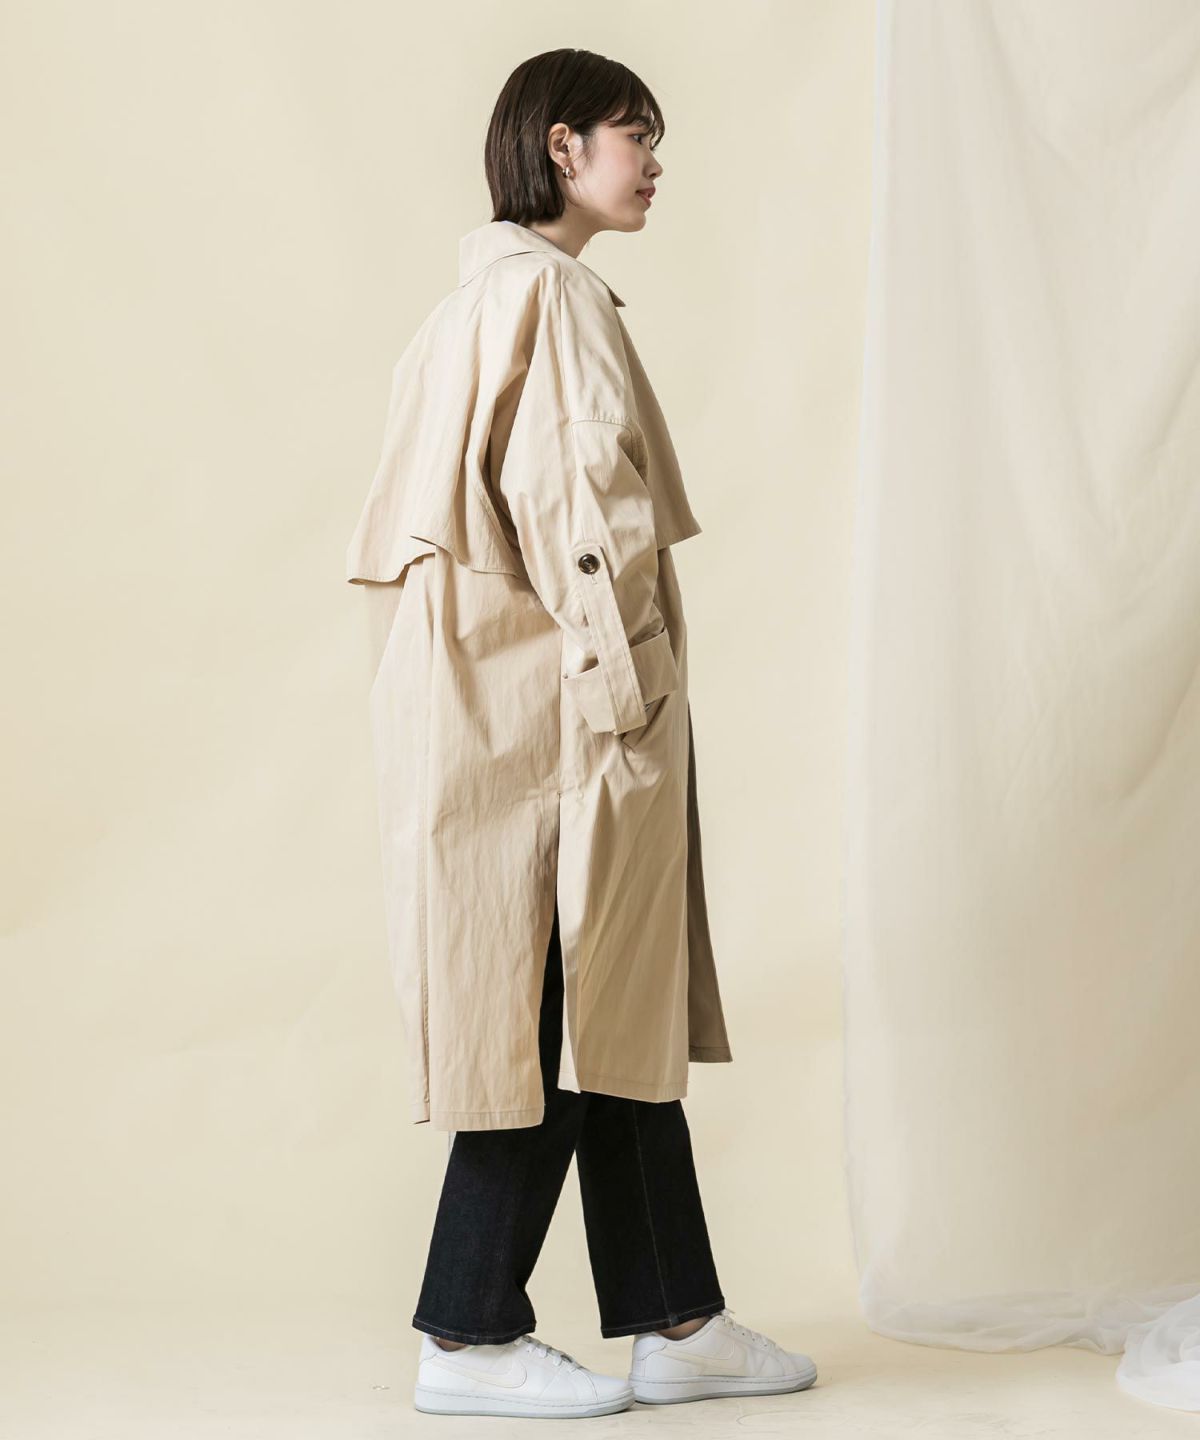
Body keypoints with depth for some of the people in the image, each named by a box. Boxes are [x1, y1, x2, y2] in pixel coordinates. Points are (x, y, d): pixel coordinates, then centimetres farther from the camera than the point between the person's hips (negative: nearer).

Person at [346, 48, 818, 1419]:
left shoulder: (496, 292, 19)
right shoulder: (546, 290, -11)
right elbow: (567, 514, -18)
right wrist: (617, 704, -19)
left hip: (535, 710, 10)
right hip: (555, 708, -10)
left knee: (622, 1007, 11)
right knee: (567, 1011, -4)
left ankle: (675, 1323, 17)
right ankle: (470, 1335, 5)